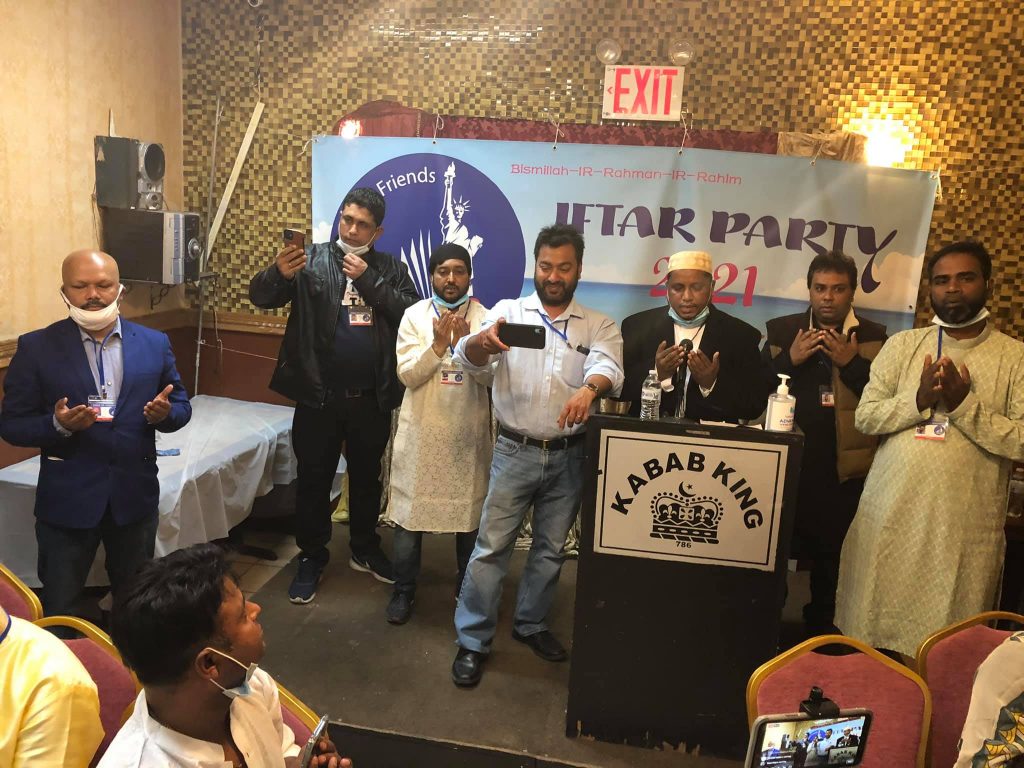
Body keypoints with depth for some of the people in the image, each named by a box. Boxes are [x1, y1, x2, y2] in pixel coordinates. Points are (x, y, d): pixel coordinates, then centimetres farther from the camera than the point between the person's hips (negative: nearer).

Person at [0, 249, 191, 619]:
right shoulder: (36, 347, -6)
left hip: (136, 494, 2)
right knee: (57, 608, 12)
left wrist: (165, 413, -17)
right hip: (67, 498, -2)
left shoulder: (155, 343, 0)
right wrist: (57, 425, -24)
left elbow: (181, 405, 6)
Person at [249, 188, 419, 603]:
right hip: (319, 396, -2)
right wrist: (279, 272, -31)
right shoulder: (312, 260, -1)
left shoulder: (391, 268, 5)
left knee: (367, 476, 17)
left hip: (371, 398, 2)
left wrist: (368, 279, -14)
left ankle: (365, 550, 35)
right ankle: (311, 557, 26)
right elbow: (260, 296, -9)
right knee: (313, 479, 9)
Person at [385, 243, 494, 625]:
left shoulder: (485, 318, -1)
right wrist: (438, 345, -22)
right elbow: (408, 375, -8)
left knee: (470, 511, 11)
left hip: (468, 432, 1)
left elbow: (491, 376, -8)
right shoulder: (414, 315, -1)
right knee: (410, 509, 6)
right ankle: (403, 590, 23)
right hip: (421, 429, 0)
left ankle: (468, 589, 31)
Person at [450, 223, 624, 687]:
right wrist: (483, 341, -40)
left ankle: (530, 624, 36)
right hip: (516, 452, -2)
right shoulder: (508, 312, -1)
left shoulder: (599, 325, 2)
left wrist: (589, 389, -41)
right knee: (492, 546, 2)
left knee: (551, 548, 16)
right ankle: (472, 641, 16)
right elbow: (468, 358, -15)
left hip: (569, 456, 2)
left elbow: (607, 364, -18)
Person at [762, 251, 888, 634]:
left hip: (843, 473, 0)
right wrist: (789, 359, -14)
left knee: (831, 566, 13)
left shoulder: (874, 338, 3)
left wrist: (853, 363, -16)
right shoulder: (782, 330, 5)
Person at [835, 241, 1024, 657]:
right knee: (871, 633, 11)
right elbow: (865, 417, 0)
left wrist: (964, 405, -18)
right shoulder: (902, 345, 7)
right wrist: (919, 399, -15)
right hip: (890, 515, 2)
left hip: (965, 528, -2)